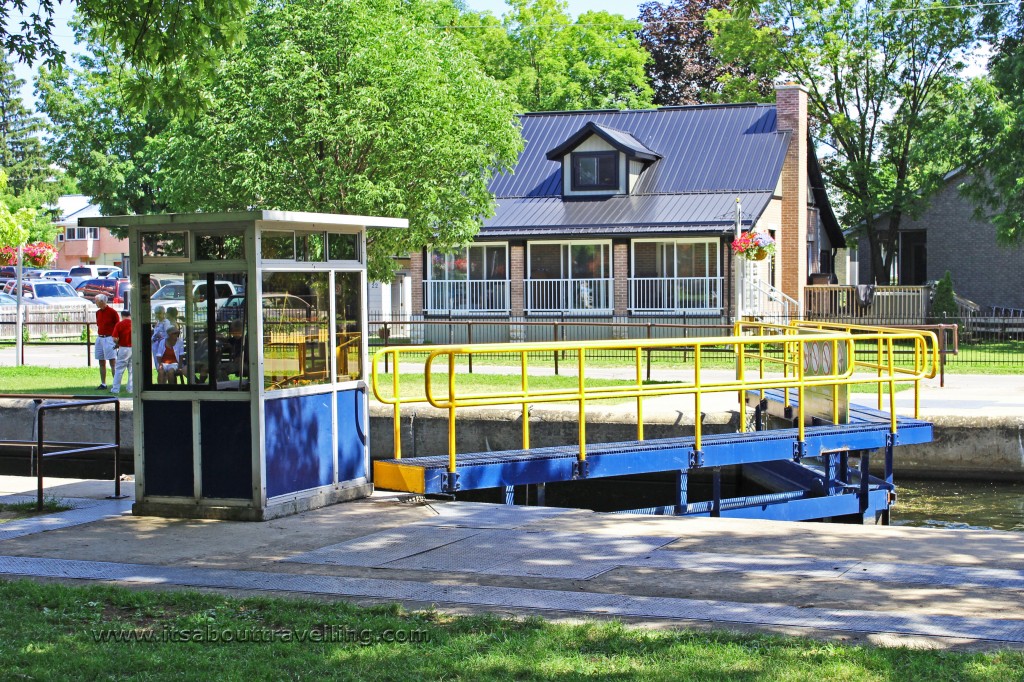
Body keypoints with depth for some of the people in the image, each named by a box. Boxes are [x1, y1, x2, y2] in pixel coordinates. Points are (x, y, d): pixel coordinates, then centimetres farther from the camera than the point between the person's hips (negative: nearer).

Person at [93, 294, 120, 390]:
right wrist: (98, 336, 14)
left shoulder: (112, 312, -8)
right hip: (99, 338, 7)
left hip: (109, 338, -7)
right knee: (101, 363, 9)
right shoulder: (98, 312, 12)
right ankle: (103, 384, 14)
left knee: (112, 362, -9)